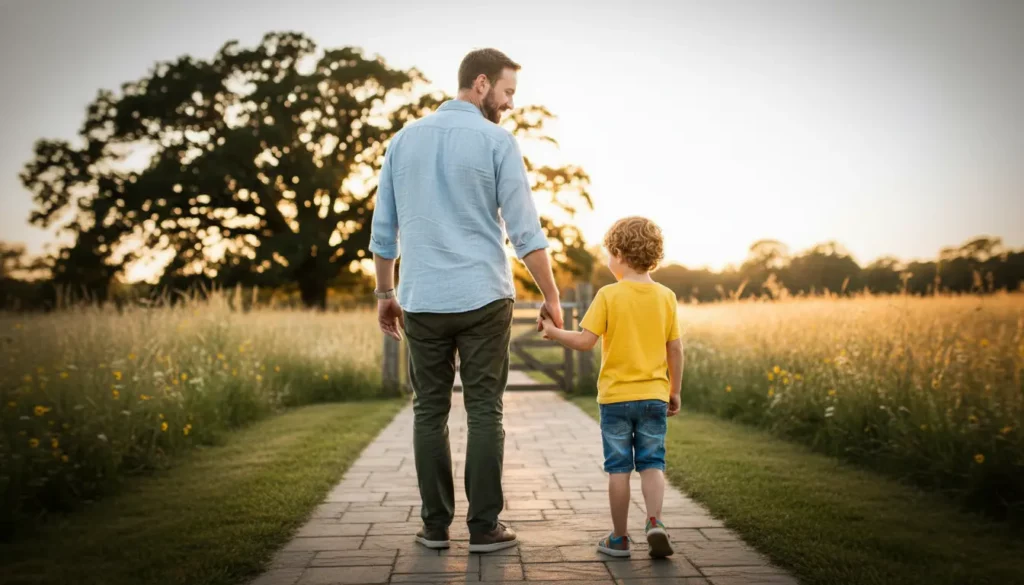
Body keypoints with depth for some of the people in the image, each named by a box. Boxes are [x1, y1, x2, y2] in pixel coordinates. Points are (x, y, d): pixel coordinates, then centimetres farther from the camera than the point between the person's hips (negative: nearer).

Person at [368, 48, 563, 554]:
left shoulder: (404, 140, 9)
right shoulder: (497, 141, -5)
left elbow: (383, 229, 11)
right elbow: (525, 231, -8)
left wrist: (385, 294, 19)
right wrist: (552, 297, -1)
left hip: (423, 301, 4)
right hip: (483, 298, -3)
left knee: (429, 412, 10)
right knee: (484, 413, 3)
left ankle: (435, 525, 14)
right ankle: (484, 526, 7)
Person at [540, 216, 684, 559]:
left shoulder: (609, 295, -9)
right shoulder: (666, 297, 1)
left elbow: (584, 342, -12)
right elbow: (675, 350, 4)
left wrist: (553, 331, 5)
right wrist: (675, 392, 14)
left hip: (615, 396, -2)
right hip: (654, 396, 2)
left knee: (618, 468, 6)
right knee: (652, 463, 9)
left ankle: (619, 537, 13)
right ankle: (654, 521, -11)